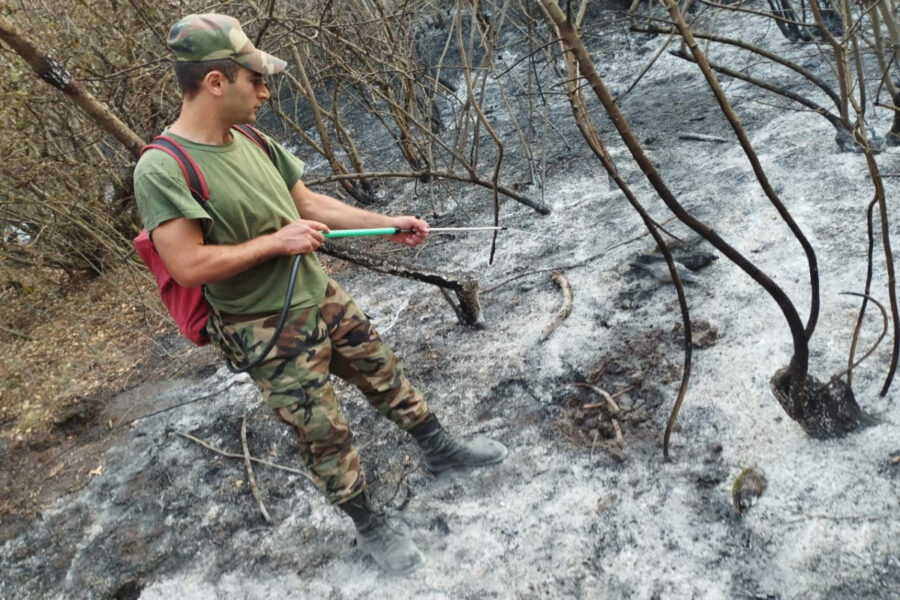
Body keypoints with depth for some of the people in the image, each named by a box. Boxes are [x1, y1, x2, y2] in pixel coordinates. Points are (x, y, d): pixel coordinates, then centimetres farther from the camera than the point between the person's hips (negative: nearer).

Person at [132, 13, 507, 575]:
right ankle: (371, 528, 29)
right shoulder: (162, 169, -22)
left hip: (325, 299, 7)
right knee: (325, 435, 7)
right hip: (271, 333, -7)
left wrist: (390, 224, 6)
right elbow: (189, 266, -26)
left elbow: (310, 203, 8)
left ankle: (440, 449, 43)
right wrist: (276, 240, -20)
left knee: (387, 376, 20)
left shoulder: (254, 142, 0)